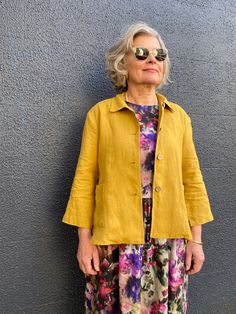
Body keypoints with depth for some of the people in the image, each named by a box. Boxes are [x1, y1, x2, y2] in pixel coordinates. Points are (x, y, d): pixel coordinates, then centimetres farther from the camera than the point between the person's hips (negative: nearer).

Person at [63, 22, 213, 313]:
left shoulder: (179, 116, 7)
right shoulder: (100, 113, 0)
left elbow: (191, 180, 6)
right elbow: (84, 179, -2)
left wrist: (196, 239, 3)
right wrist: (84, 239, -5)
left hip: (169, 239, 3)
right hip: (115, 240, -2)